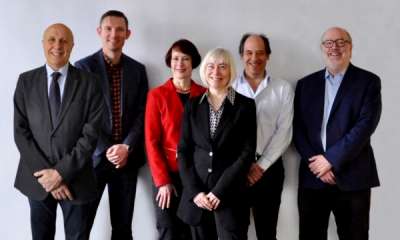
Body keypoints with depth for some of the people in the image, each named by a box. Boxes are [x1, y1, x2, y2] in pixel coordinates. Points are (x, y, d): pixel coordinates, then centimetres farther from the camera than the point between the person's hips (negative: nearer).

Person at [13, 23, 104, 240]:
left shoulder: (88, 82, -4)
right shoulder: (26, 81, 2)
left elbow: (91, 133, -9)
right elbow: (20, 131, -3)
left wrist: (62, 171, -14)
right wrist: (44, 173, -11)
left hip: (75, 178, -1)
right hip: (37, 177, 2)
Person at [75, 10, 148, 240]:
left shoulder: (138, 69, 8)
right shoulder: (84, 66, -1)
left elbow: (142, 114, 4)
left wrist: (127, 147, -10)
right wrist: (106, 149, -12)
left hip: (127, 156, 3)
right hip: (94, 155, -2)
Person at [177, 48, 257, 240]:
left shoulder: (245, 105, 0)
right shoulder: (193, 105, 7)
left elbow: (247, 153, -6)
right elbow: (183, 151, 5)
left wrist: (219, 191, -12)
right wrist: (195, 191, -6)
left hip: (230, 195, -2)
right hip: (197, 195, 3)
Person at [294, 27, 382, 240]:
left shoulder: (368, 81, 1)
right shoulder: (306, 84, 11)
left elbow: (366, 125, -10)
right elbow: (298, 128, 4)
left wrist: (331, 159, -15)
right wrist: (315, 163, -9)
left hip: (352, 177, -2)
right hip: (312, 176, 3)